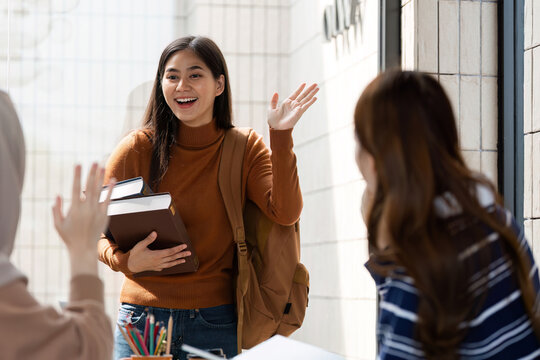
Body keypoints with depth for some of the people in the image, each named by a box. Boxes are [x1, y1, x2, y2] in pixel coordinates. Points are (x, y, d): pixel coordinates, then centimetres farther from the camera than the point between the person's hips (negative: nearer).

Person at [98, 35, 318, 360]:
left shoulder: (245, 148, 2)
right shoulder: (138, 148, -2)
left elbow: (285, 212, -12)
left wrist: (281, 135, -17)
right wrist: (126, 261, -17)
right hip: (143, 317, 0)